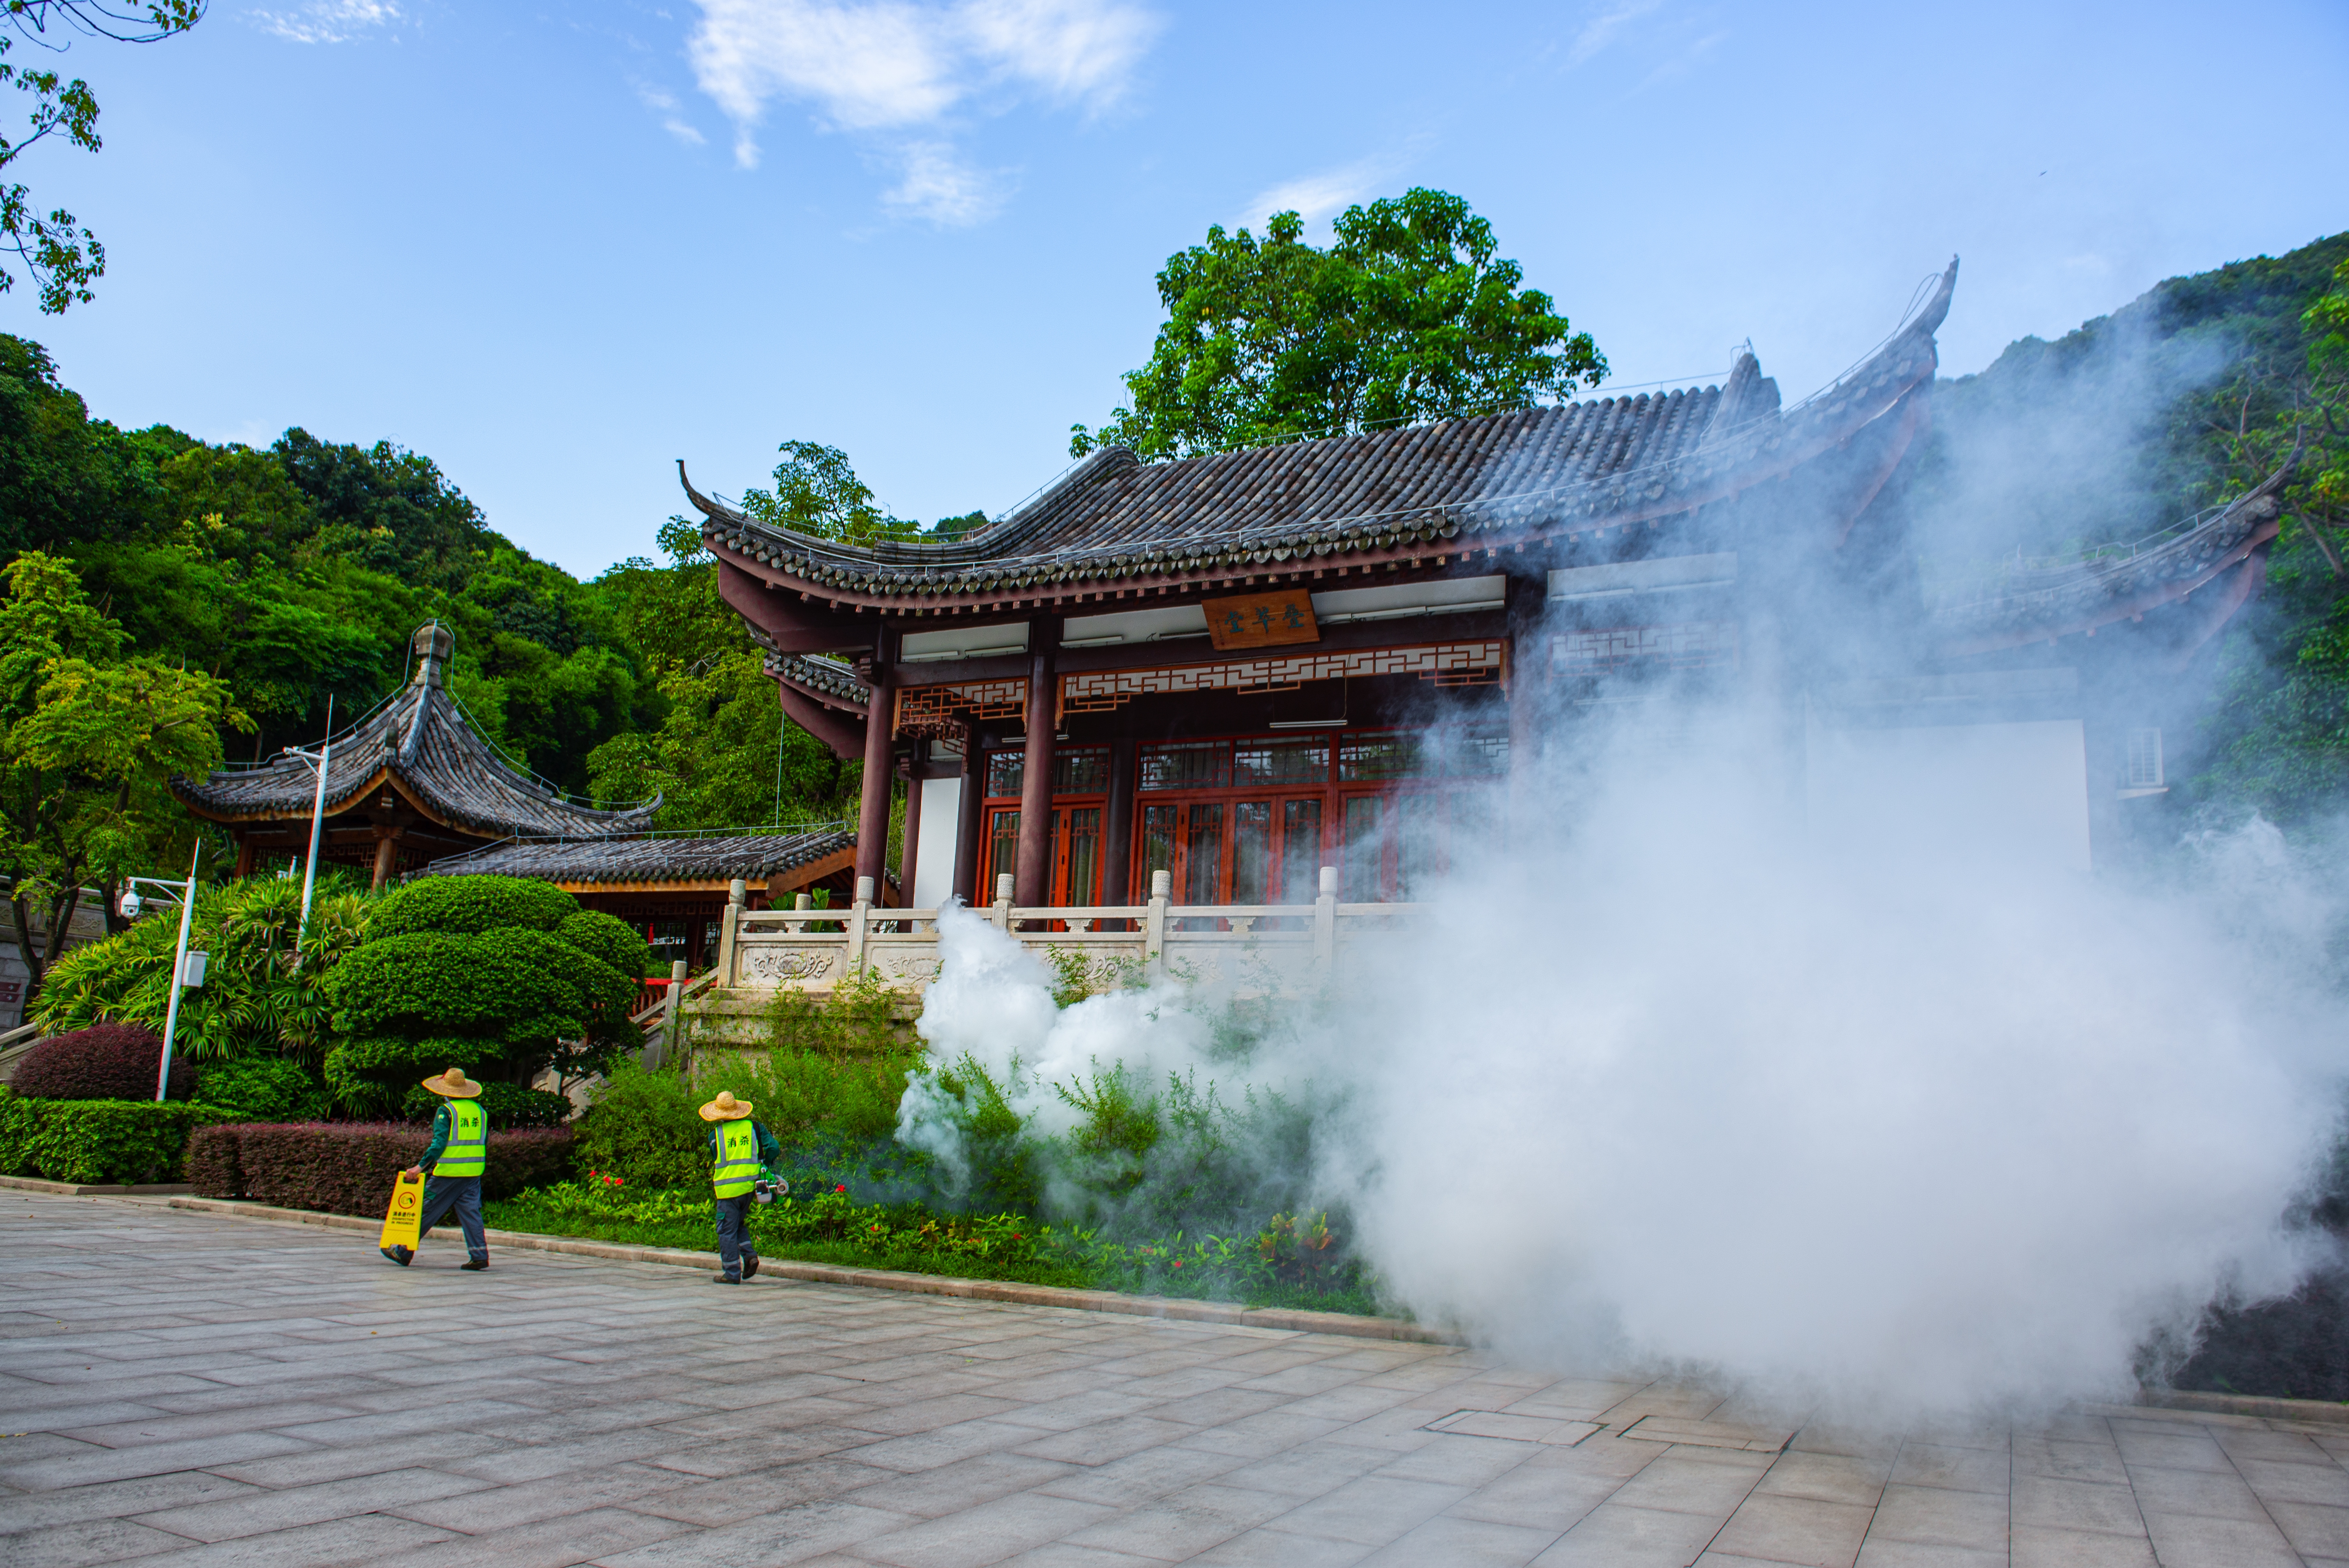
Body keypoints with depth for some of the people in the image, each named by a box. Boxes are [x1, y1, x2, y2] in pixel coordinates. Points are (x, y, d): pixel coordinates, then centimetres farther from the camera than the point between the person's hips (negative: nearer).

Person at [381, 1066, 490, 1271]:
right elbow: (484, 1142, 13)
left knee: (426, 1211, 6)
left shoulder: (446, 1111, -8)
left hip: (449, 1171, -5)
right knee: (471, 1212, 6)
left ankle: (404, 1252, 16)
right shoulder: (479, 1110, 10)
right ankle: (479, 1255, -3)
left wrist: (421, 1166, -17)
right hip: (474, 1172, 5)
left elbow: (439, 1143, -17)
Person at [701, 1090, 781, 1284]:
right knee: (739, 1224, 22)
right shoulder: (753, 1127, 2)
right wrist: (767, 1165, 15)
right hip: (749, 1185, 4)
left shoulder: (716, 1134, -3)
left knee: (727, 1230, 3)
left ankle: (732, 1273, 4)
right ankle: (750, 1255, 3)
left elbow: (716, 1161, 7)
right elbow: (773, 1147, -3)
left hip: (727, 1187, -4)